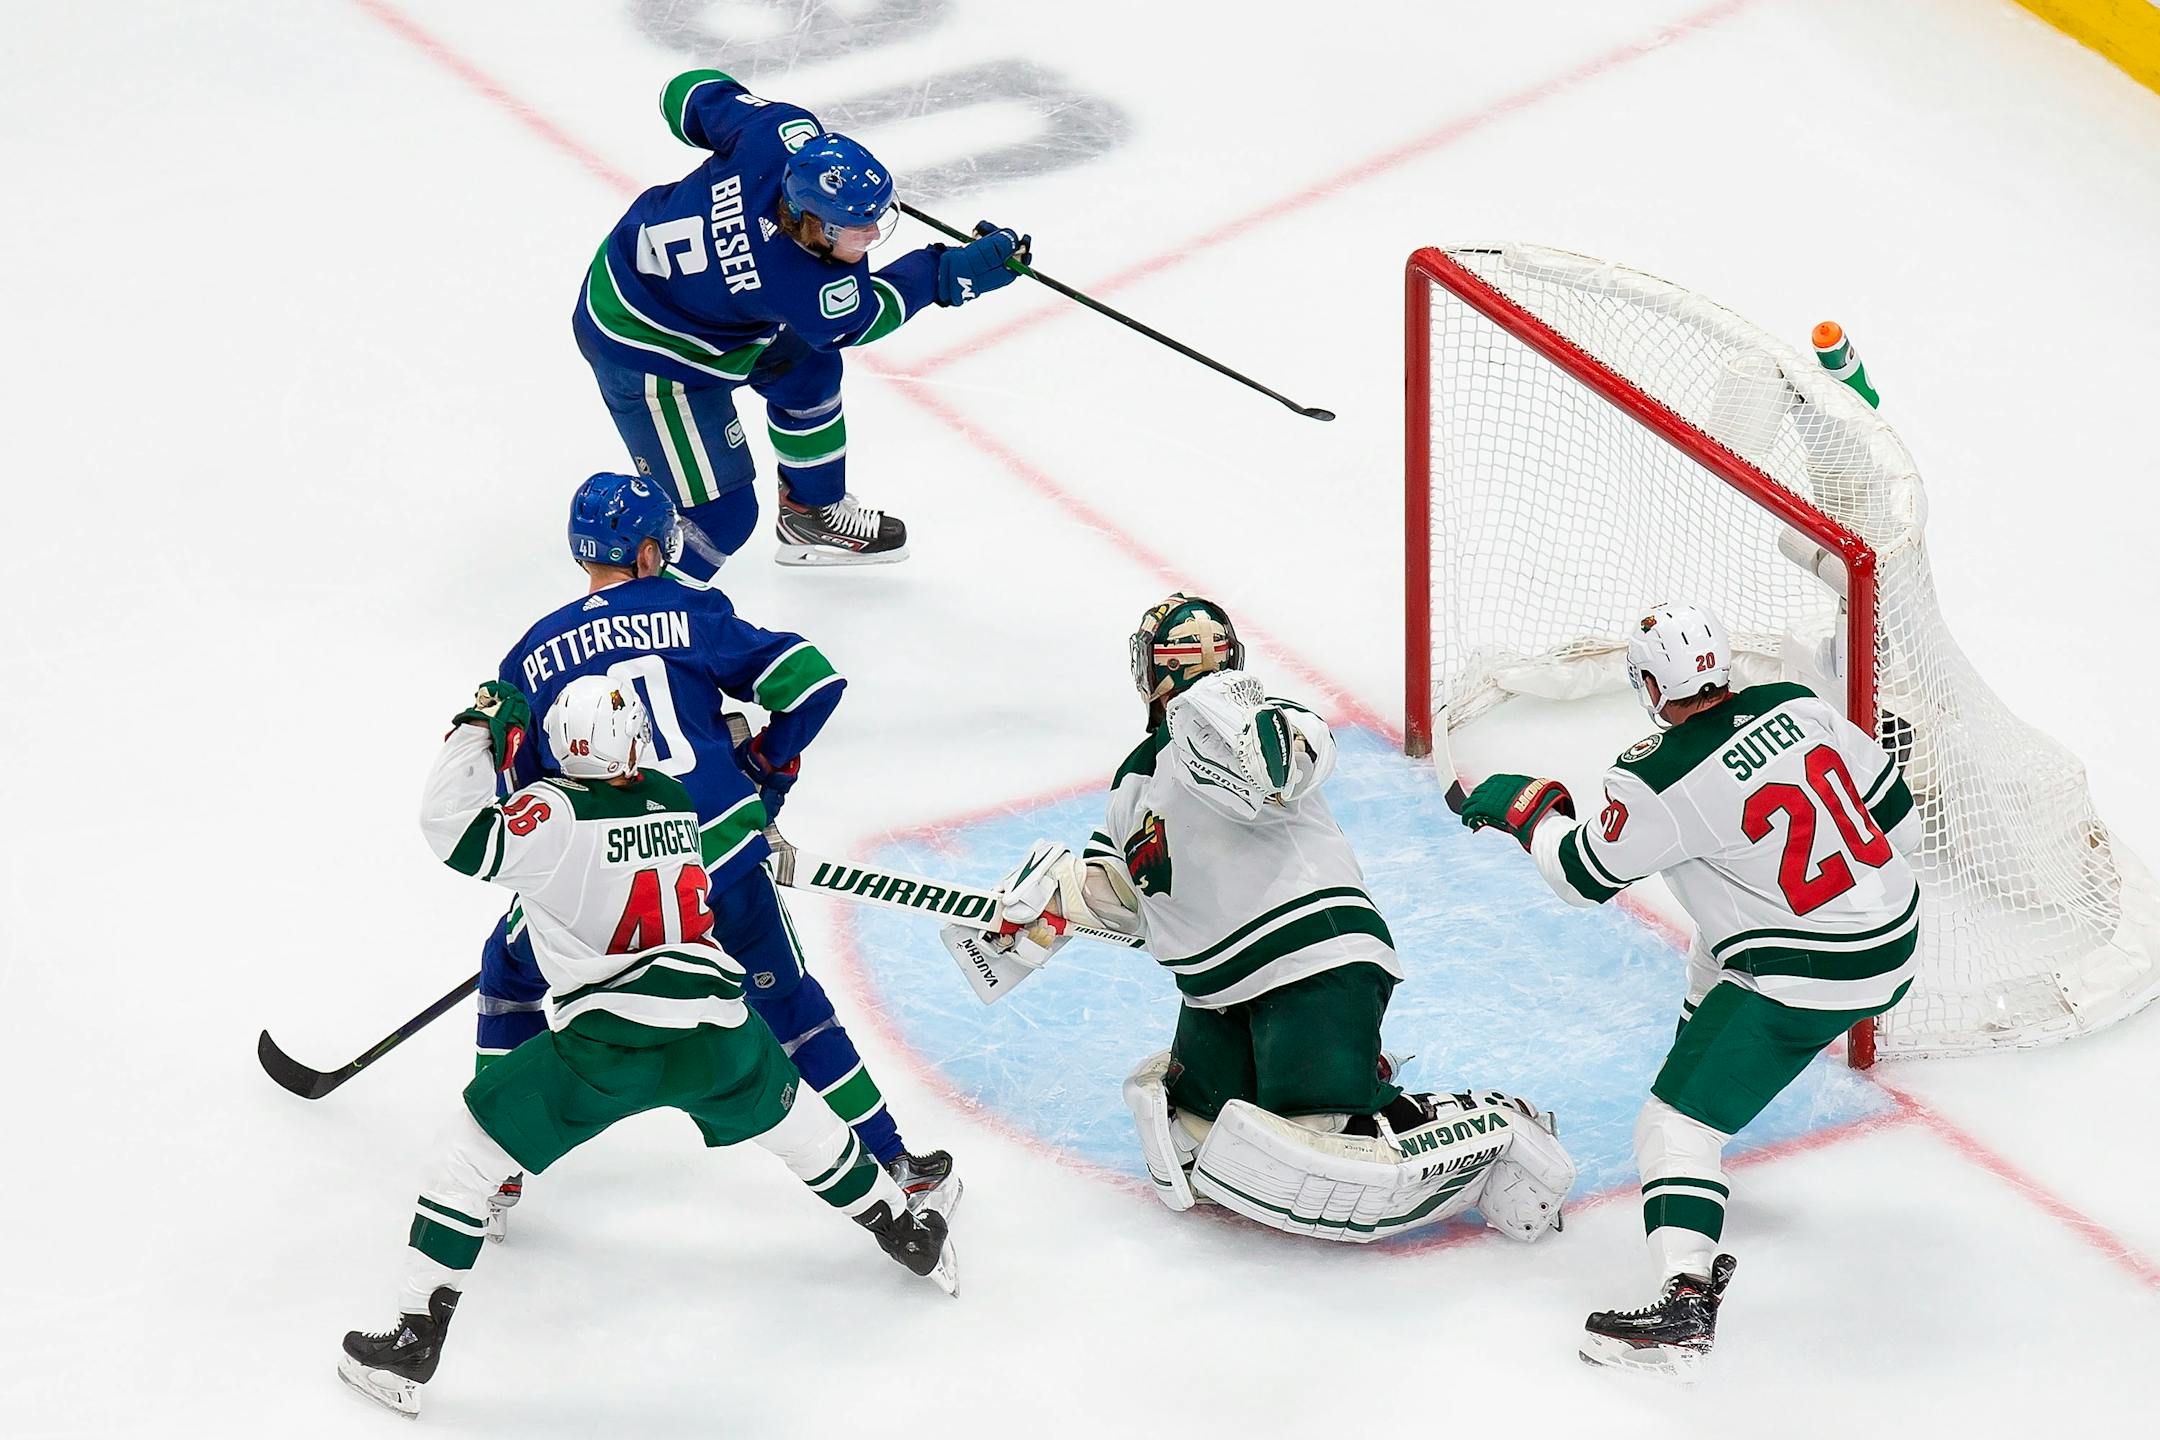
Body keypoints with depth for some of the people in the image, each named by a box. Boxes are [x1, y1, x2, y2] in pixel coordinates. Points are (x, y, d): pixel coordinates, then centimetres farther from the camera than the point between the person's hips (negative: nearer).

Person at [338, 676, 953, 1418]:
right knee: (790, 1115, 34)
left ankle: (415, 1341, -1)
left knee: (472, 1147, 6)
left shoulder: (555, 813, -8)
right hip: (717, 1032, 5)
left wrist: (478, 731, -6)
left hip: (609, 1045, -5)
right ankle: (911, 1236, 51)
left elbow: (457, 833, -17)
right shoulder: (677, 800, 12)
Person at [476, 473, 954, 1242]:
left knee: (510, 973, 26)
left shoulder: (531, 656, 12)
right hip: (717, 852, 0)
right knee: (787, 1005, 17)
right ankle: (893, 1165, 20)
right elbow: (810, 678, 1)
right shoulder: (690, 614, 7)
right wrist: (767, 762, 18)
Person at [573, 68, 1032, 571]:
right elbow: (859, 319, -14)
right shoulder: (800, 286, -38)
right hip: (642, 352, -9)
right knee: (719, 514, -10)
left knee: (806, 370, 27)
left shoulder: (788, 135, -27)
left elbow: (695, 94, -9)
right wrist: (951, 273, -15)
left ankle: (811, 514, 51)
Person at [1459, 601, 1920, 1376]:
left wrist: (1526, 806, 14)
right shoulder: (1798, 706, -1)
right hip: (1897, 940, 9)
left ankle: (1686, 1301, -22)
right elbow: (1893, 811, 8)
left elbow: (1585, 874, -3)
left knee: (1677, 1122, -5)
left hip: (1808, 979, -9)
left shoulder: (1659, 783, -19)